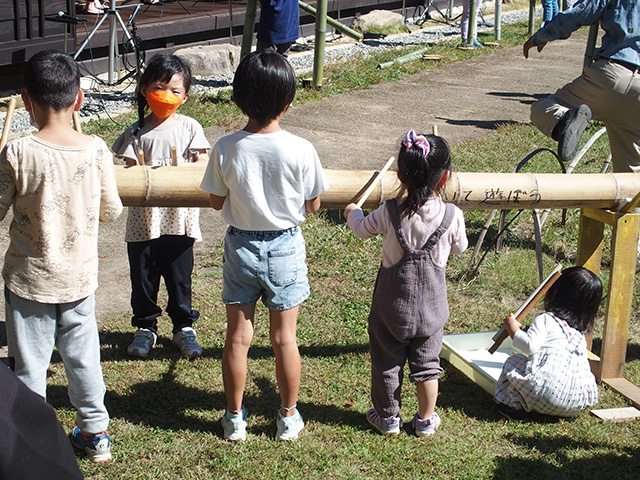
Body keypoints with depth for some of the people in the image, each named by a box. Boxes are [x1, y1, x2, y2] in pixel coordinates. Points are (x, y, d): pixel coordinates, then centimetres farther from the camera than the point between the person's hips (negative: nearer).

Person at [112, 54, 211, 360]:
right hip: (143, 219, 1)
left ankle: (184, 327, 27)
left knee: (179, 276, 10)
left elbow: (204, 165, -2)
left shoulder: (189, 128, 1)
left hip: (180, 218, -1)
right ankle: (145, 327, 28)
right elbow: (131, 171, -2)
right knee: (143, 276, 10)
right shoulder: (136, 133, 2)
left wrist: (183, 166, -21)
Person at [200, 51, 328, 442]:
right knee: (284, 337, 12)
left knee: (238, 336, 12)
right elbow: (313, 205, -6)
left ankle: (235, 418, 25)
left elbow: (217, 201, -3)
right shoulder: (301, 150, -18)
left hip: (241, 246, 1)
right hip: (285, 247, 0)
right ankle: (289, 417, 25)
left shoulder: (226, 148, -15)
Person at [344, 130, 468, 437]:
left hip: (392, 300, -1)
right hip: (431, 302, 1)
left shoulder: (390, 212, -17)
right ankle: (426, 420, 28)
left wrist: (353, 213, 24)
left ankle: (388, 417, 30)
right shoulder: (452, 216, -17)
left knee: (387, 360, 16)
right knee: (426, 362, 17)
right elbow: (460, 248, 2)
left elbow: (362, 229, 2)